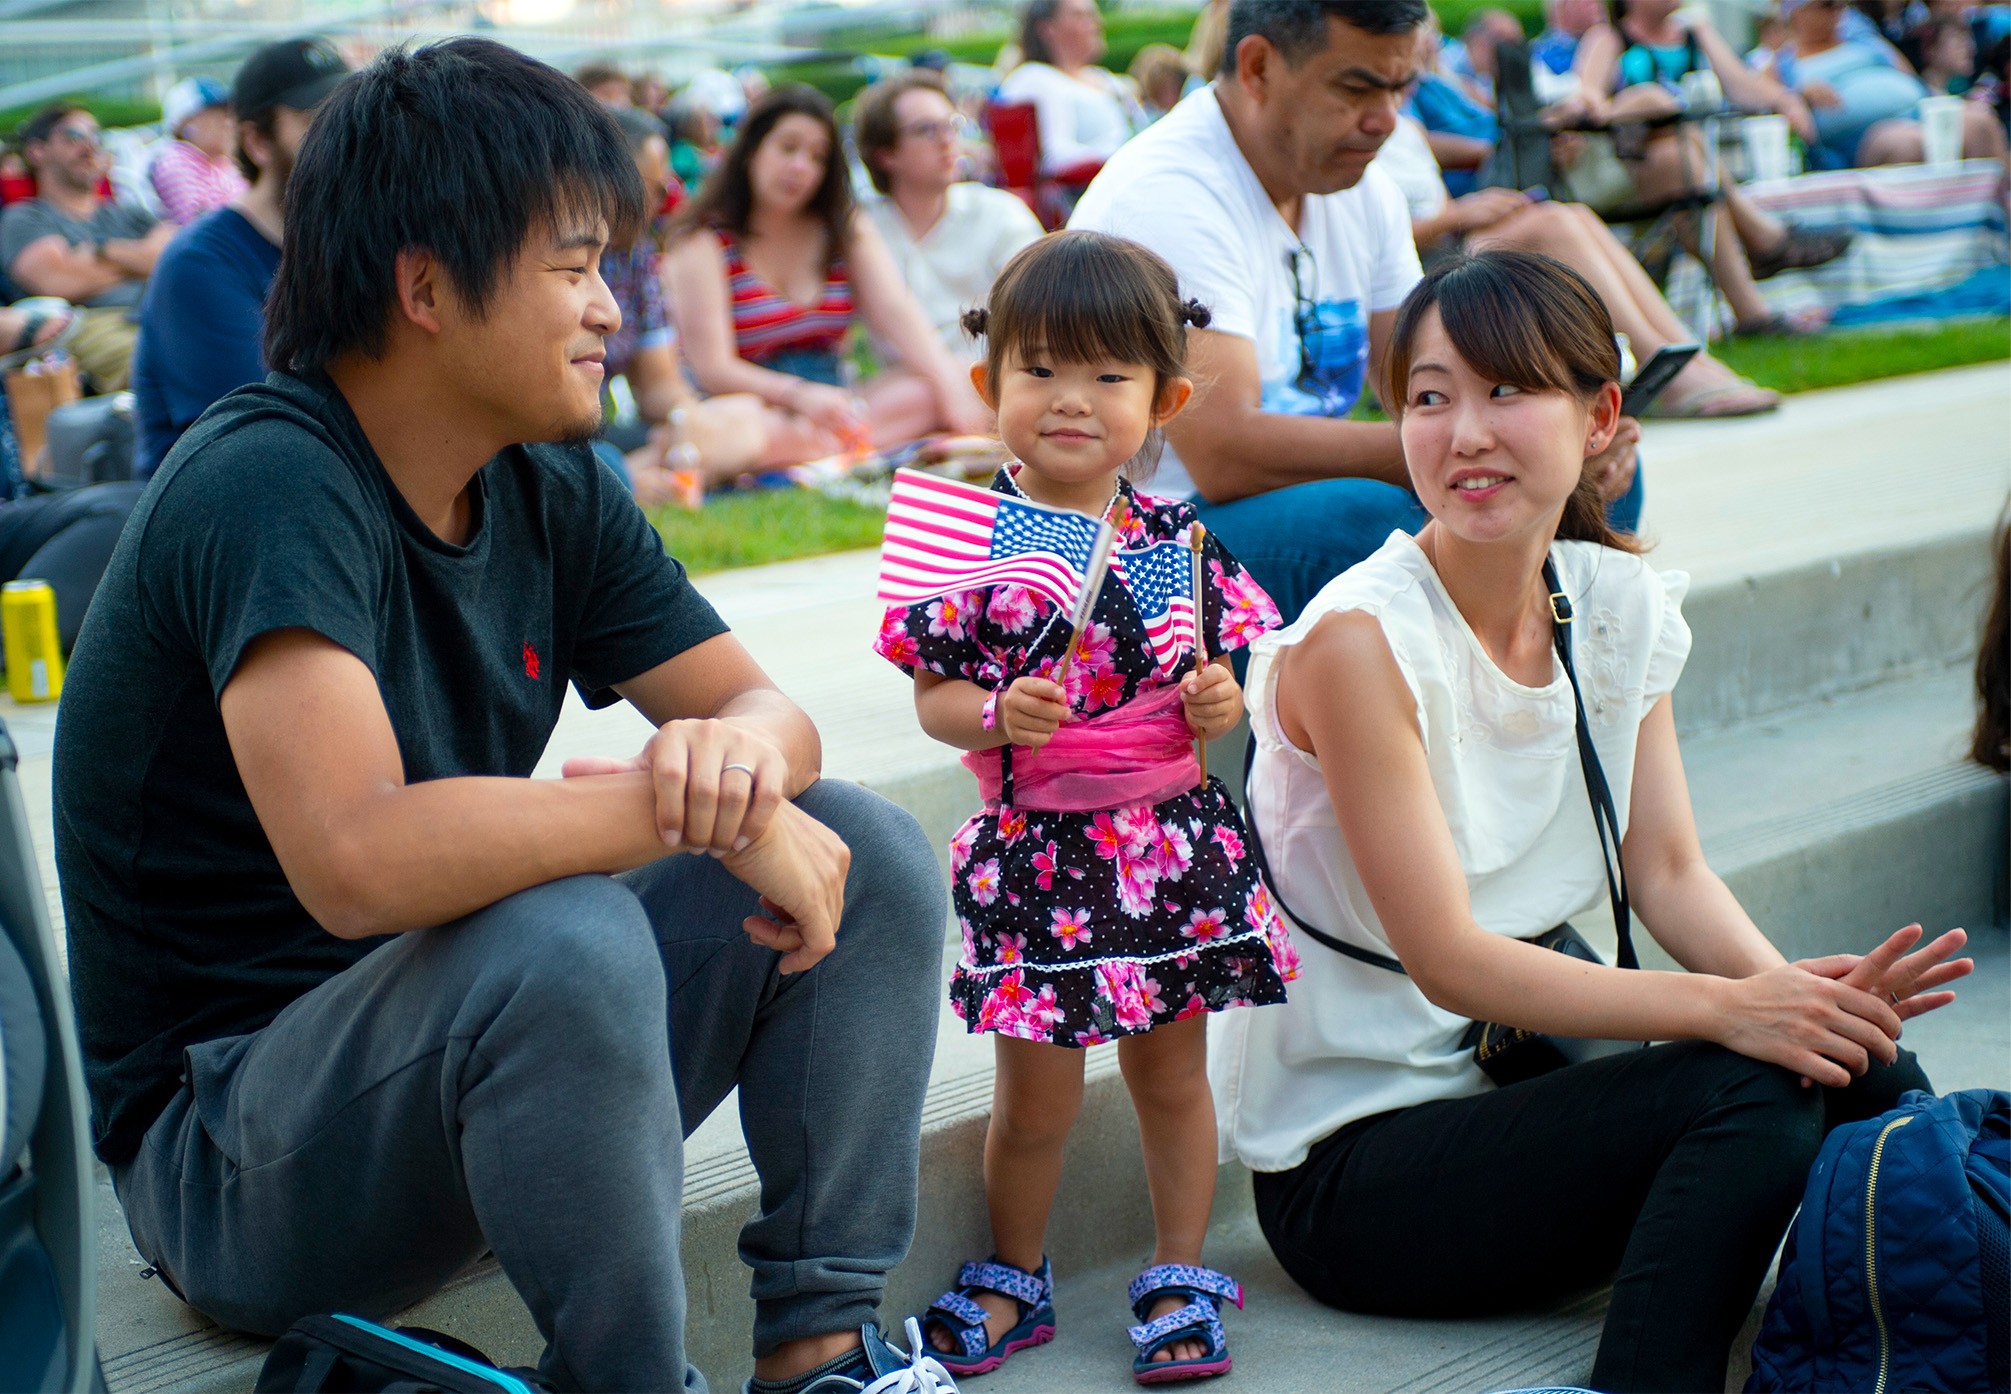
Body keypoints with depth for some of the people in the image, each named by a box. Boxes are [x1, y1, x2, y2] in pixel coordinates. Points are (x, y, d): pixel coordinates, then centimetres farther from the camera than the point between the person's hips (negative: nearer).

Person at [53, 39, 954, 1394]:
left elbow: (765, 702, 2)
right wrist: (686, 808, -28)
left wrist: (739, 751, -23)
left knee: (867, 854, -4)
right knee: (563, 941, -36)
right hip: (221, 1153, -8)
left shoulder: (553, 490, 1)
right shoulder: (268, 487, -24)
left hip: (475, 1053, 8)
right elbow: (356, 858, -37)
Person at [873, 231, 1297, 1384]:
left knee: (1174, 1074, 13)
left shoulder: (1178, 539, 0)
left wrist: (1220, 706, -12)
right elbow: (932, 694, -4)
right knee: (1037, 1096, 7)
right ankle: (1016, 1280, 31)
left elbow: (1214, 671, 10)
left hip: (1171, 841, 2)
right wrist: (995, 716, -24)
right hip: (1034, 849, -2)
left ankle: (1180, 1275, 30)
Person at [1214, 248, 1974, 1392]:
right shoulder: (1360, 643, -19)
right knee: (1749, 1089, -27)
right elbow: (1448, 959, -23)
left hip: (1519, 1081, 6)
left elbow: (1668, 872, 0)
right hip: (1347, 1169, -6)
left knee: (1860, 1072, -18)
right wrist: (1725, 1007, -32)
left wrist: (1797, 986, -21)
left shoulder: (1621, 605, 4)